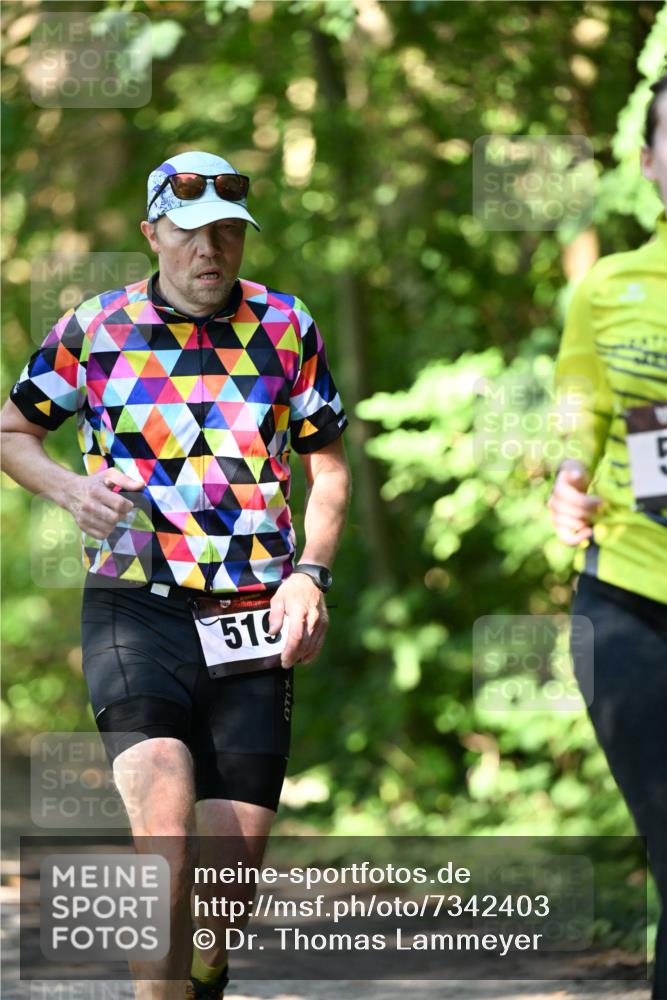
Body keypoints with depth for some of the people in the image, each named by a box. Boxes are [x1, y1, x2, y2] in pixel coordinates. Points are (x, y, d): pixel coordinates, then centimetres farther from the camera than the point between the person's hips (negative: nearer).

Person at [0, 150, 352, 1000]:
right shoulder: (94, 330, 5)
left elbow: (328, 466, 17)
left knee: (232, 864, 0)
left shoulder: (286, 328, 9)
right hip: (135, 612, -2)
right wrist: (72, 490, -4)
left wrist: (311, 576, 1)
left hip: (253, 624, 2)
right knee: (165, 823, -24)